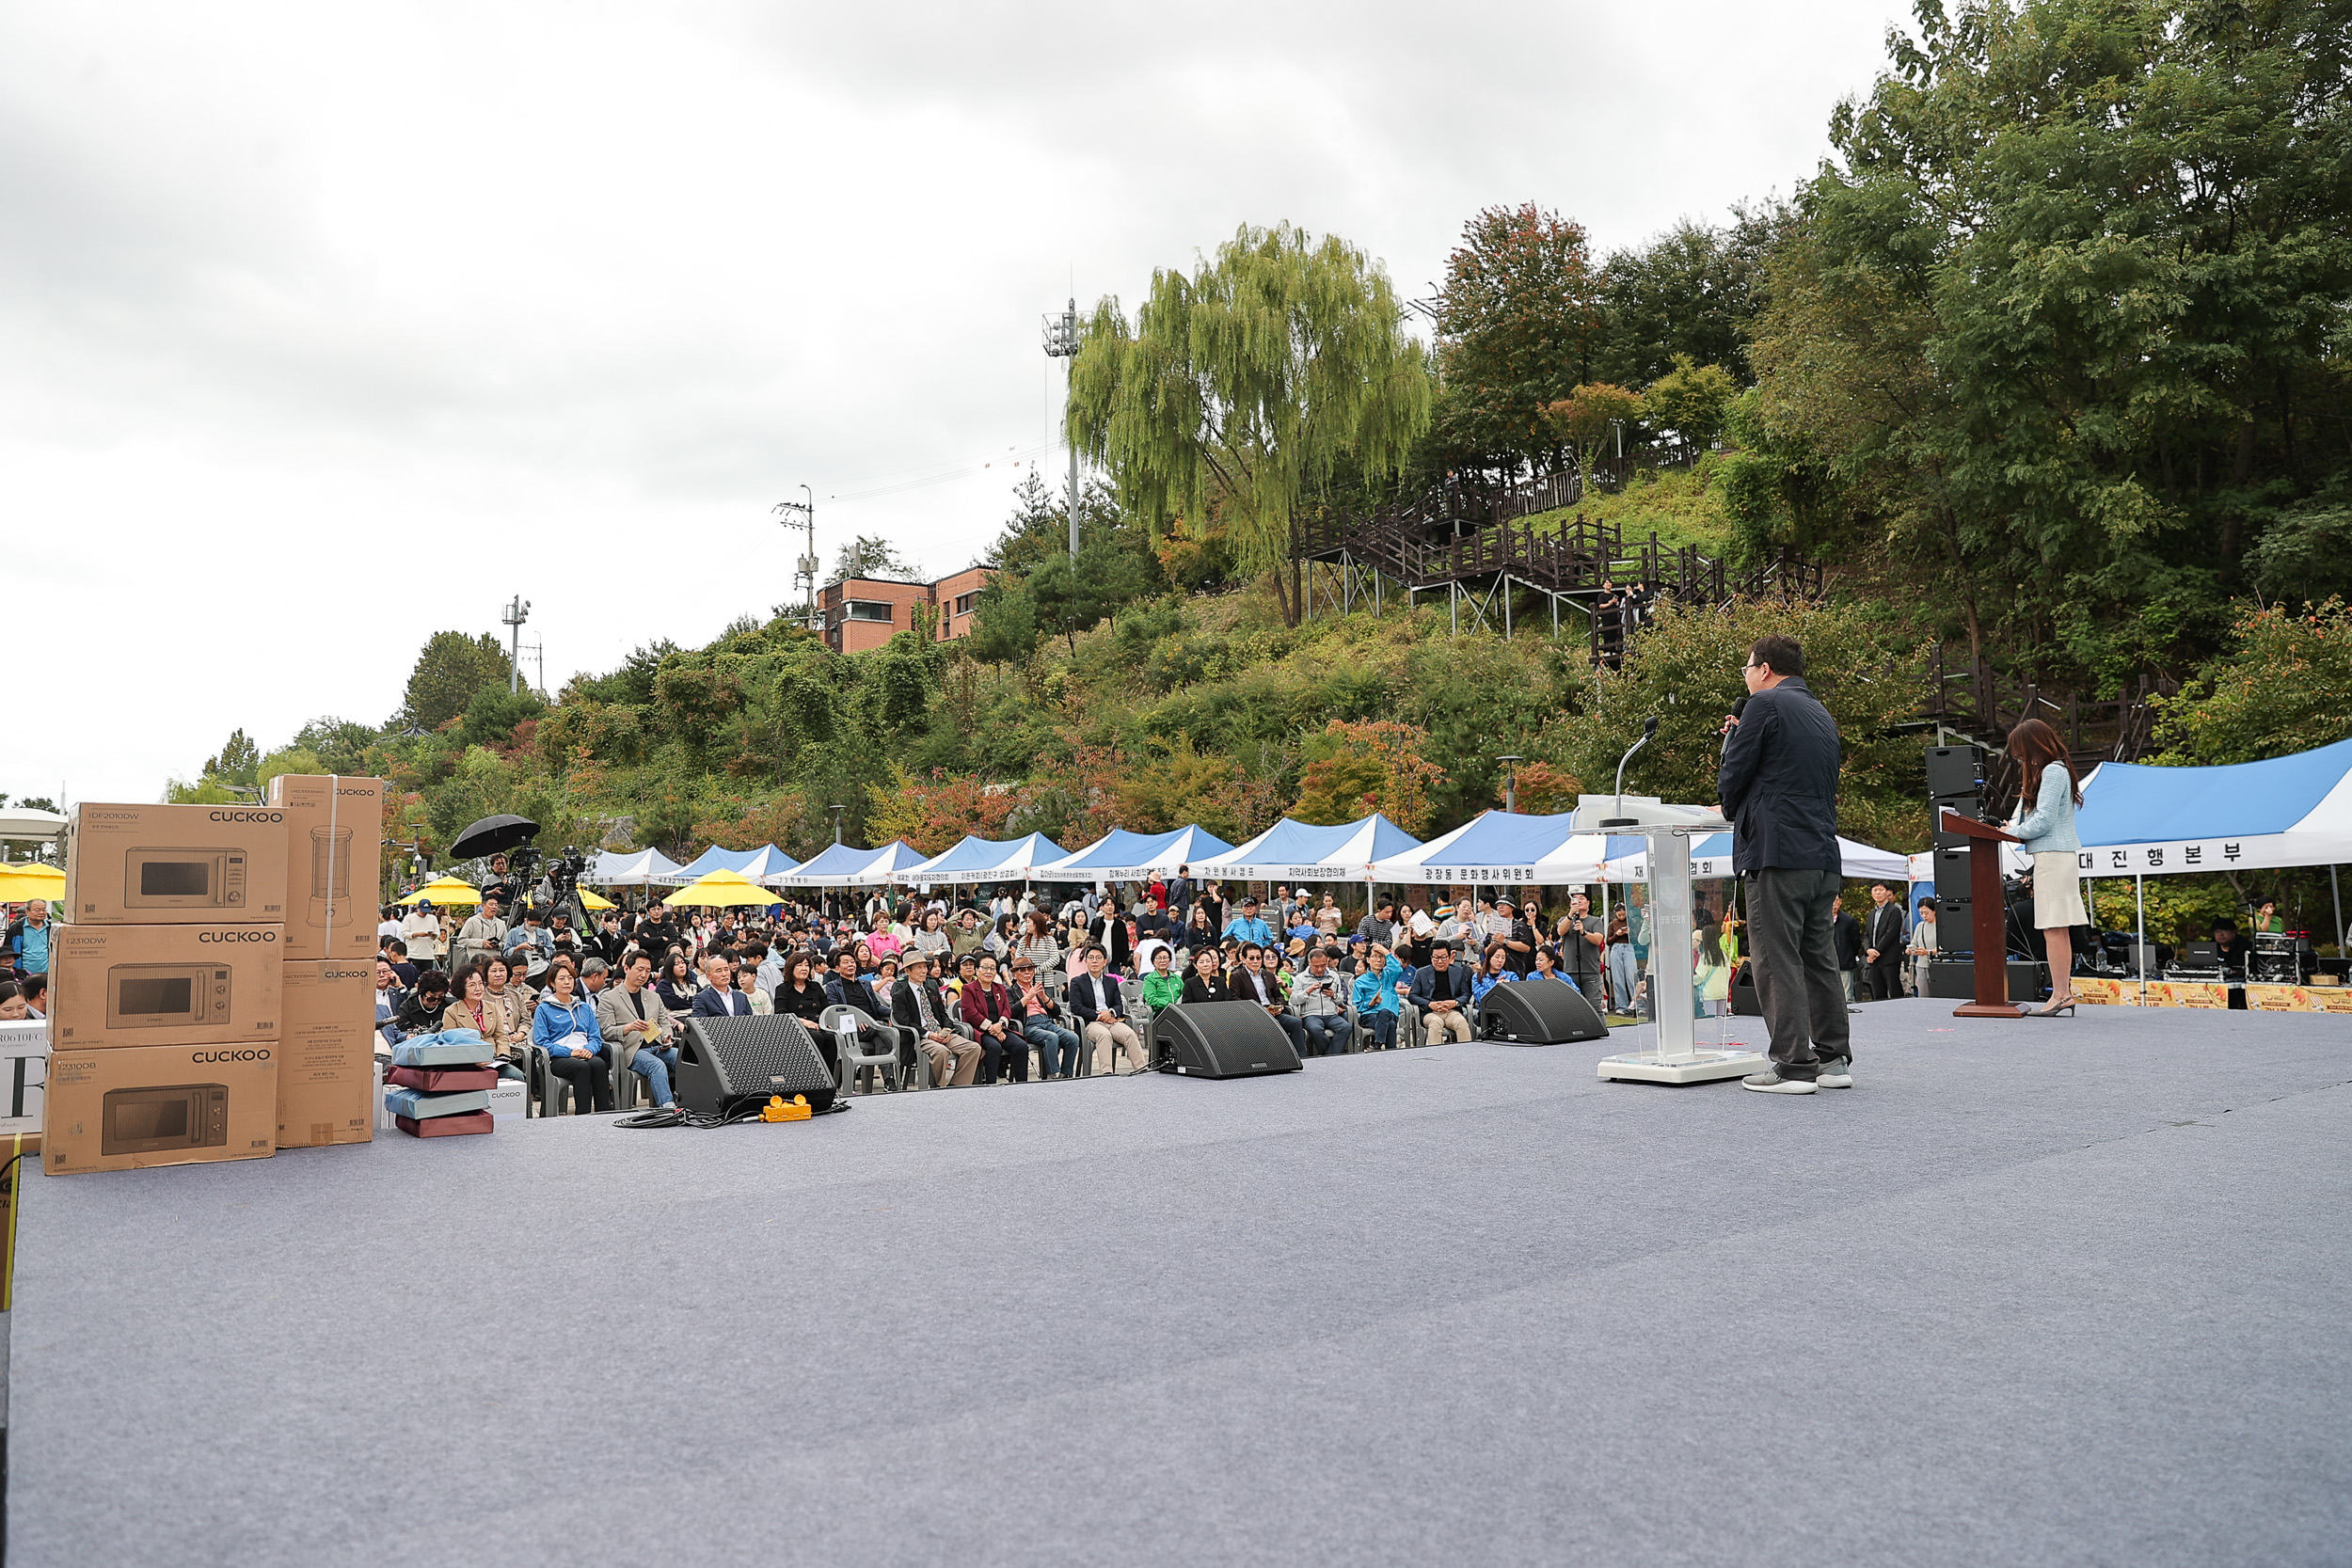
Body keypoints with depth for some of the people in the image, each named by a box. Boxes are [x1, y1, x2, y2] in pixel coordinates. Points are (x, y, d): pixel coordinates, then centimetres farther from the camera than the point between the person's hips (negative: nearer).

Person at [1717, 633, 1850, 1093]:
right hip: (1823, 853, 9)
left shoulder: (1765, 704, -6)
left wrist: (1732, 810, 13)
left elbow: (1733, 776, -7)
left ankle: (1794, 1066, -5)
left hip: (1777, 852, -9)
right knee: (1819, 958, 13)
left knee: (1777, 961, -5)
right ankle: (1834, 1059, 18)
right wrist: (1739, 735, 20)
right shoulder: (1823, 715, 21)